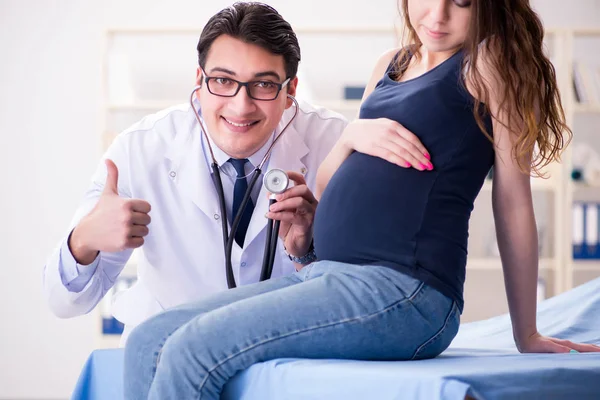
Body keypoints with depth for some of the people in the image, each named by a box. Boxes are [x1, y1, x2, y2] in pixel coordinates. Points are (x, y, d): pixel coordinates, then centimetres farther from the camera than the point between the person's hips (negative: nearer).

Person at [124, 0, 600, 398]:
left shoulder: (489, 58, -1)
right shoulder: (391, 64, 20)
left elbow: (513, 202, -1)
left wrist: (527, 336, 1)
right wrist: (353, 136, 0)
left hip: (407, 291, -8)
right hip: (329, 273, 8)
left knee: (193, 350, -20)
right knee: (148, 343, -4)